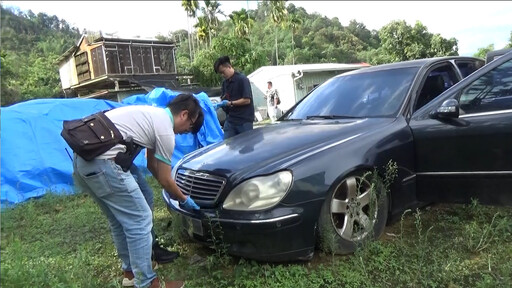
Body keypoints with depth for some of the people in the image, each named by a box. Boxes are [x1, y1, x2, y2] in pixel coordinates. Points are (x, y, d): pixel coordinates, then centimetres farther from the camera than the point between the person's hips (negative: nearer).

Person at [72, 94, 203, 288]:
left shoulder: (154, 115, 22)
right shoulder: (165, 130, -6)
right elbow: (165, 180, 2)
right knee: (140, 221, 0)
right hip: (102, 163, -10)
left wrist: (176, 193, 33)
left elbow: (152, 166, 29)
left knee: (120, 221, 22)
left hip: (82, 158, 10)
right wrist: (184, 199, 19)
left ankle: (130, 271, 36)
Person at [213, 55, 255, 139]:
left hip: (244, 121, -6)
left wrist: (230, 103, -15)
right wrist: (219, 104, -4)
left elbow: (247, 100, -13)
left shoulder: (242, 79, -9)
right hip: (230, 120, 6)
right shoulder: (225, 82, 13)